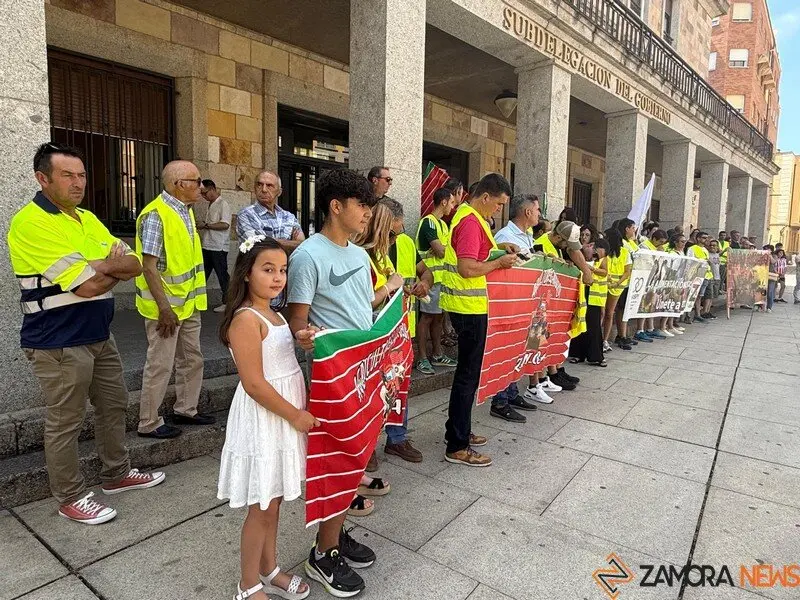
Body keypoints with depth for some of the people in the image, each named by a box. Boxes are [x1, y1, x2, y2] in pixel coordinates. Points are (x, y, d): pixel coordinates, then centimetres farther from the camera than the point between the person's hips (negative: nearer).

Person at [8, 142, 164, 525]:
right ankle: (70, 498, 24)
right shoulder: (31, 223, -17)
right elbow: (89, 286, -25)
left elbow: (135, 265, 3)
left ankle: (116, 474, 37)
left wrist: (100, 265, -17)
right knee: (64, 423, 6)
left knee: (114, 405, 18)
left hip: (99, 336, 9)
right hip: (59, 344, -8)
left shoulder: (87, 219, 9)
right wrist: (113, 268, -5)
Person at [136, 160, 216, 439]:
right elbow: (149, 267, -21)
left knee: (192, 359, 17)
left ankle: (186, 409, 33)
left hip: (188, 303, 9)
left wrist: (192, 300, 16)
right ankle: (148, 423, 18)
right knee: (160, 365, 2)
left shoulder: (185, 212, 9)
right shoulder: (155, 215, -18)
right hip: (165, 306, -9)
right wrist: (164, 308, -21)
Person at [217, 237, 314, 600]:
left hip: (283, 415, 9)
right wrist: (294, 414, -17)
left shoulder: (272, 314, 9)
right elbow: (254, 383, -23)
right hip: (263, 419, -9)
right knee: (262, 508, 6)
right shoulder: (246, 319, -20)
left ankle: (268, 570, 38)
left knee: (273, 503, 21)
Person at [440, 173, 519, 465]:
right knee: (468, 374, -4)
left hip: (465, 303, 11)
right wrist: (500, 263, -13)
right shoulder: (470, 222, -18)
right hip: (469, 306, -11)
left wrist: (497, 245, 16)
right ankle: (457, 447, 6)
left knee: (467, 369, 19)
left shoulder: (466, 214, 14)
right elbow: (467, 268, -26)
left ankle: (459, 430, 31)